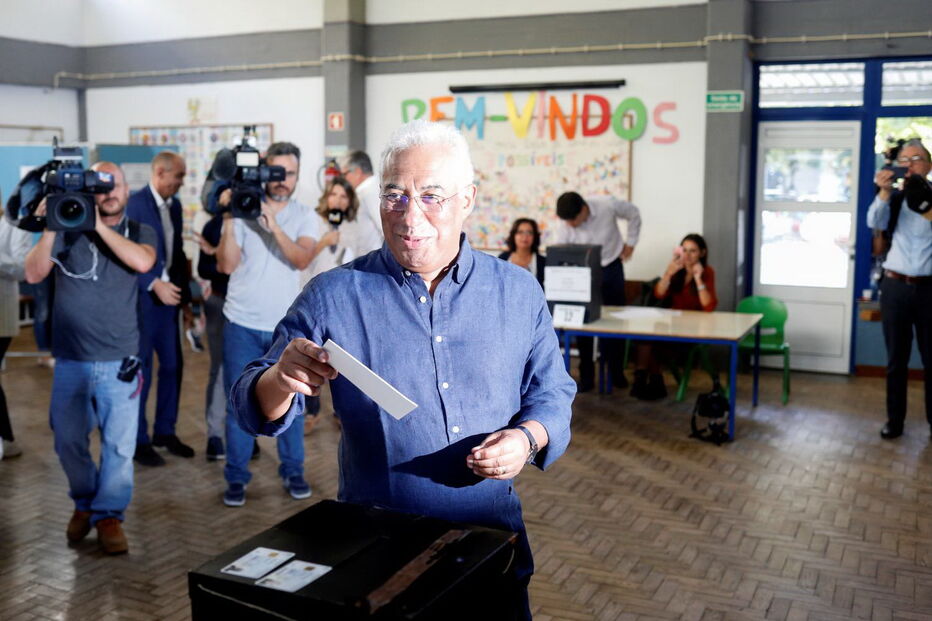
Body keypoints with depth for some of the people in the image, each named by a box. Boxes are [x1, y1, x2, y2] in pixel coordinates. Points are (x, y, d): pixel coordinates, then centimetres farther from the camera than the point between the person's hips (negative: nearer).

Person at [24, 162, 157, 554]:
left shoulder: (140, 232, 6)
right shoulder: (67, 230, 3)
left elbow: (142, 261, -17)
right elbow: (33, 274, -7)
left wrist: (100, 225, -17)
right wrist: (50, 229, -17)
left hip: (119, 361, 0)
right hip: (70, 360, 1)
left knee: (119, 444, 0)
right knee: (69, 441, 9)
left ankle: (109, 514, 16)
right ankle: (85, 502, 32)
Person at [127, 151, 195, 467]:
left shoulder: (175, 205, 11)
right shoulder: (135, 203, -12)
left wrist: (182, 286, 5)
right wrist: (155, 285, -22)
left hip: (168, 295, 7)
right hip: (141, 297, -7)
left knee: (172, 365, 11)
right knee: (140, 369, 1)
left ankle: (165, 431, 25)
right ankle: (138, 440, 13)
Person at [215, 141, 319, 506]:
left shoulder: (305, 217, 1)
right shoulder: (243, 210, -3)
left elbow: (302, 260, -17)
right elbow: (226, 265, -10)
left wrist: (273, 226, -27)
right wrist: (228, 220, -19)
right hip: (242, 325, -1)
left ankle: (293, 472, 22)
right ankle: (236, 477, 17)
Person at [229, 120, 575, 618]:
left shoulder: (518, 292, -1)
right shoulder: (332, 297, -8)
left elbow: (552, 390, 7)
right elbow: (255, 408, -7)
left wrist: (528, 438, -14)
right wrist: (281, 381, -29)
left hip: (493, 541, 2)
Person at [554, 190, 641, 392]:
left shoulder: (607, 205, -23)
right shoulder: (563, 226, -22)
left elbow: (634, 213, -3)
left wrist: (631, 242, 0)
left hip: (611, 268, 0)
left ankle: (616, 372, 21)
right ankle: (586, 376, 8)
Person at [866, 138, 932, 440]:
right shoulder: (894, 198, 6)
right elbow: (873, 222, -11)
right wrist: (883, 192, -27)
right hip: (895, 287, 1)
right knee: (896, 359, 7)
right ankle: (894, 420, 15)